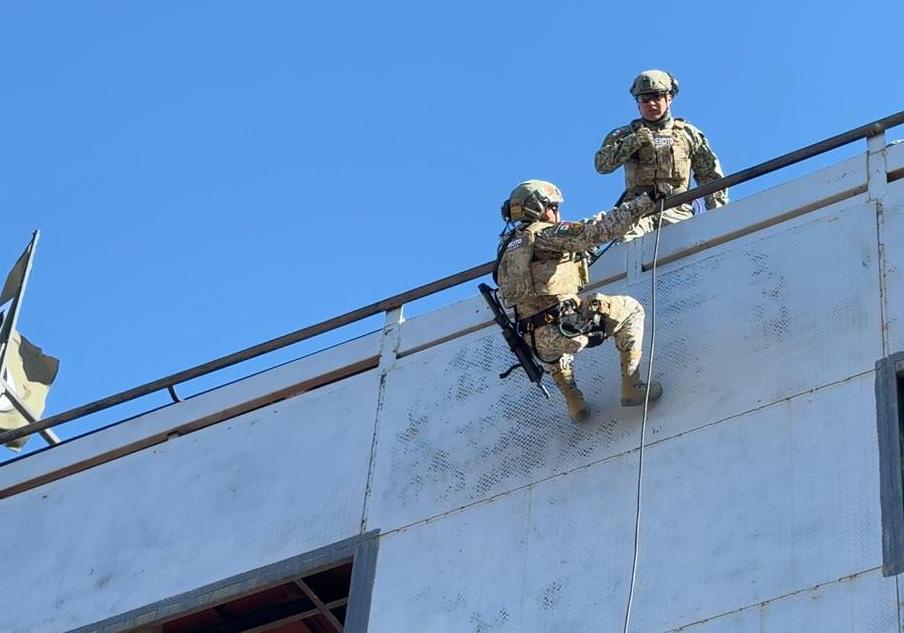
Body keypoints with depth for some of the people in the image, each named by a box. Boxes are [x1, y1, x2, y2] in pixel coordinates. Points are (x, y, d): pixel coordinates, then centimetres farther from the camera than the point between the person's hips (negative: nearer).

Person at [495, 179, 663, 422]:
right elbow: (595, 232, -13)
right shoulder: (545, 233, -4)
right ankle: (632, 387, 6)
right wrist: (639, 205, -4)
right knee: (631, 310, 15)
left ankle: (574, 403, 29)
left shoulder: (508, 245, 17)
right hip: (567, 325, -7)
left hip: (536, 343, 7)